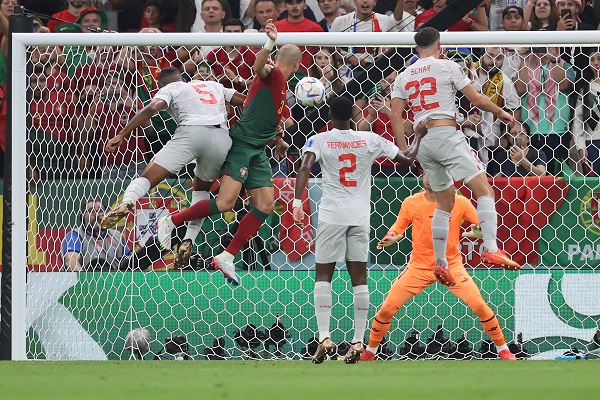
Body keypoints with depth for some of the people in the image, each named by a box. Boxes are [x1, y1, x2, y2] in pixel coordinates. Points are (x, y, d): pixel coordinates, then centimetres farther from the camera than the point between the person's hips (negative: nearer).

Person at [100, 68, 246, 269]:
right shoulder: (213, 86, 35)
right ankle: (188, 240, 9)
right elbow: (246, 101, 33)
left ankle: (127, 201, -40)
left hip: (191, 131, -4)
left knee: (148, 177, -6)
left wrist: (121, 135, -3)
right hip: (222, 137, 4)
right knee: (202, 188, 27)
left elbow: (152, 108, 2)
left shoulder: (169, 88, 20)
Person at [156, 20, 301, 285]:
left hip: (257, 151, 10)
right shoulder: (272, 75, -8)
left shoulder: (283, 86, 20)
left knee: (265, 205, 1)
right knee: (226, 202, -20)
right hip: (242, 143, -10)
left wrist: (278, 141, 46)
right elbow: (258, 67, -34)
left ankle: (227, 258, 5)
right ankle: (170, 221, -4)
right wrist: (270, 43, -50)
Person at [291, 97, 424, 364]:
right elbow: (407, 158, 9)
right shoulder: (370, 140, 5)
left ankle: (324, 337, -8)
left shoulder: (319, 140, -1)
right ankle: (358, 341, 1)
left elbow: (305, 167, -18)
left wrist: (297, 202, -19)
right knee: (359, 277, 5)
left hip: (331, 216, -2)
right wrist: (419, 135, 26)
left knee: (323, 275, 5)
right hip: (360, 217, 2)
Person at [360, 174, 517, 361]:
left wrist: (478, 233, -27)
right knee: (387, 309, -6)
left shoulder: (460, 203, -9)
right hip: (419, 266, 1)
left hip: (451, 265, -1)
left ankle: (503, 351, 3)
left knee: (480, 306, -15)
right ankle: (369, 352, 17)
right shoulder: (411, 203, -5)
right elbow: (398, 228, 5)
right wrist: (389, 239, -17)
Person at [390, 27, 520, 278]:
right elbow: (476, 99, -1)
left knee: (445, 202, 18)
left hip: (422, 142, 6)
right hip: (446, 134, -6)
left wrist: (404, 151, 10)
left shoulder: (403, 77, 15)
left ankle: (440, 262, 15)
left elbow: (396, 116, 8)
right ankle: (491, 249, -26)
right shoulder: (447, 67, 1)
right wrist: (499, 111, 16)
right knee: (484, 191, -9)